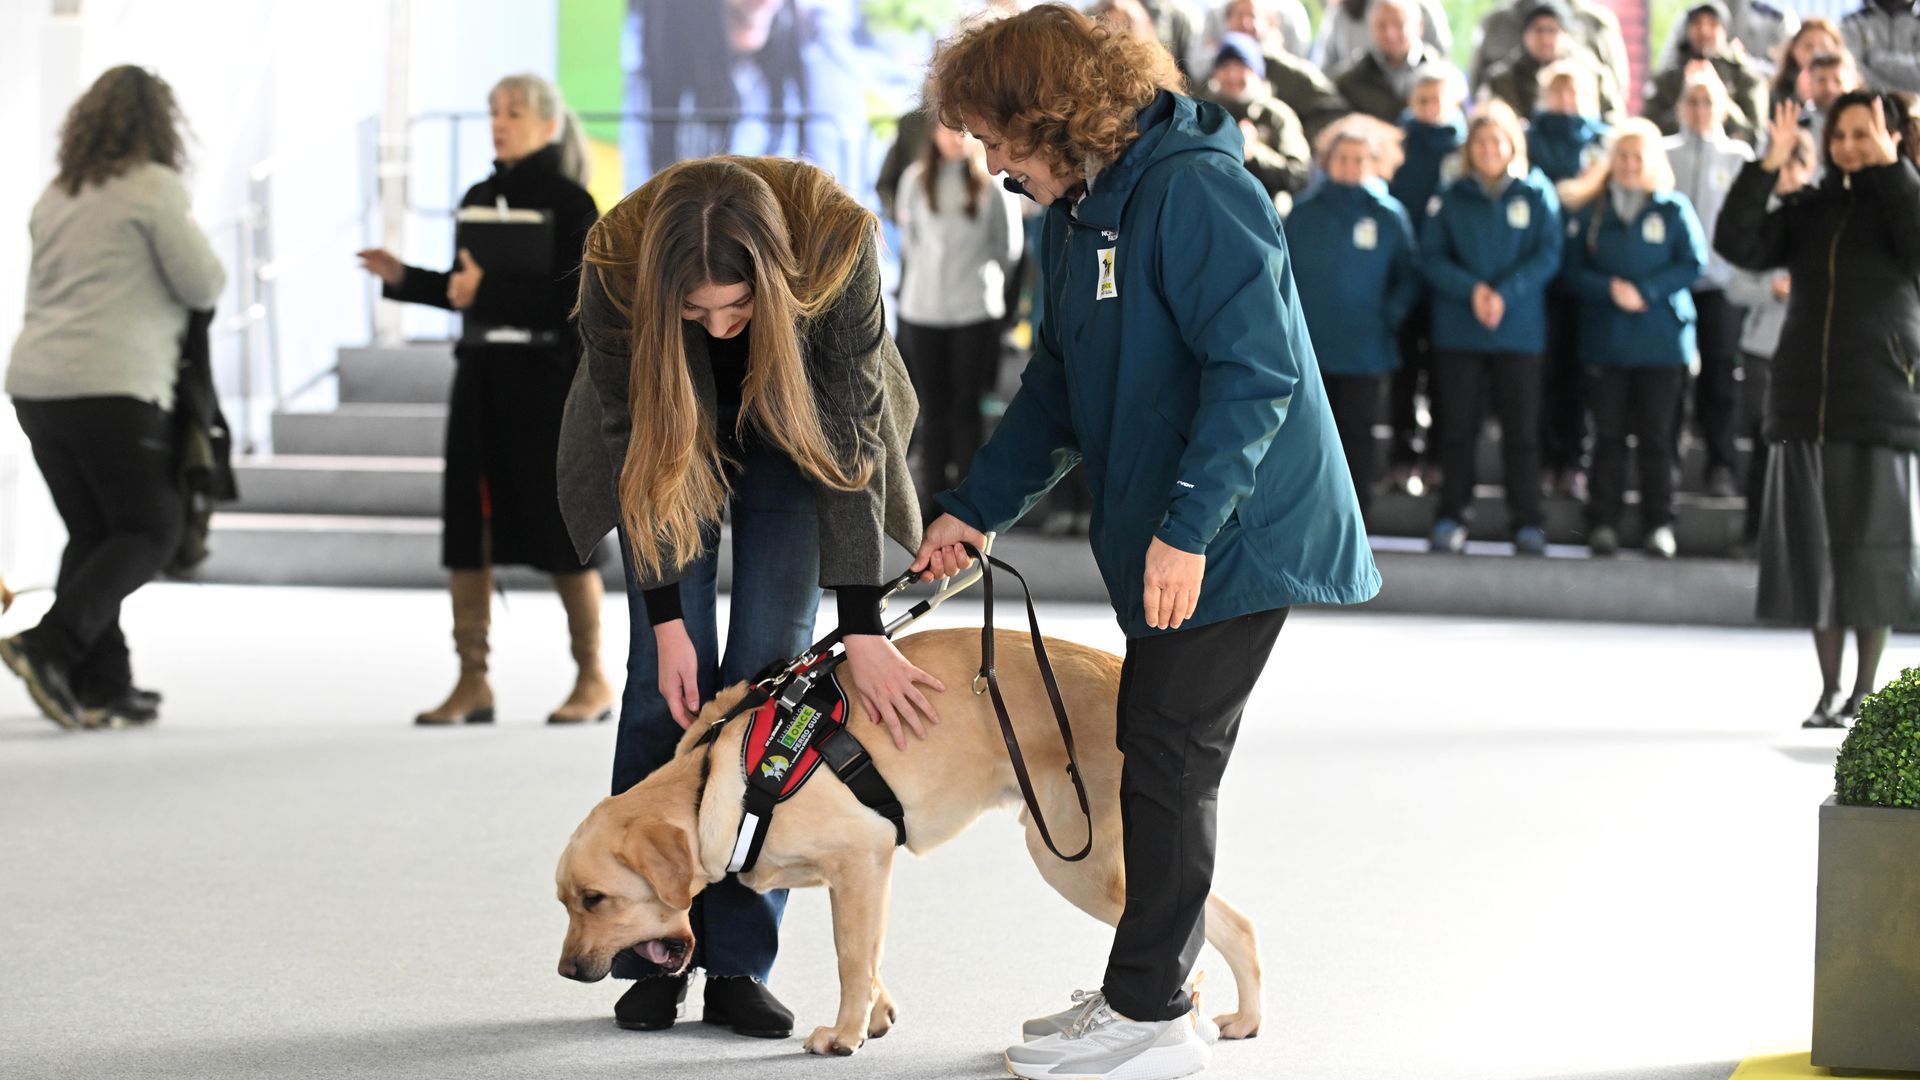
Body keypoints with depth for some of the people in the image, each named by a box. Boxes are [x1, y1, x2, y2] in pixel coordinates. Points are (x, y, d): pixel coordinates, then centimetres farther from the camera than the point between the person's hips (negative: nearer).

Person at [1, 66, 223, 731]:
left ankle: (102, 687, 9)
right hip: (113, 385, -7)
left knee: (91, 533, 13)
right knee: (151, 531, 0)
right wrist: (191, 238, 15)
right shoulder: (153, 187, -5)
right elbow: (203, 286, -6)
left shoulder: (57, 195, 17)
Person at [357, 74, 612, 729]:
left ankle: (593, 680, 13)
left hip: (545, 380, -6)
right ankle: (473, 683, 9)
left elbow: (569, 300, -17)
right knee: (465, 529, 3)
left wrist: (487, 289, -20)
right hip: (481, 375, 6)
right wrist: (403, 279, 7)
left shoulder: (568, 204, -7)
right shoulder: (478, 200, 12)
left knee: (561, 529, 1)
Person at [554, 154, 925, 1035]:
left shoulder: (835, 243, -37)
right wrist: (666, 616, -22)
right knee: (665, 671, -6)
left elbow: (852, 437, -31)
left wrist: (863, 630, -32)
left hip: (795, 422, 0)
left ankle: (738, 963, -3)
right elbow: (636, 441, -22)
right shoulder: (617, 264, -35)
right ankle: (652, 954, 2)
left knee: (770, 664, -7)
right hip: (669, 424, 0)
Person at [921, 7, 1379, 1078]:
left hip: (1234, 534, -9)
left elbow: (1258, 370, -25)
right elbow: (1058, 388, 21)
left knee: (1170, 758, -5)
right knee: (1159, 752, 13)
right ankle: (1150, 984, 22)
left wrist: (1186, 527, -27)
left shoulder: (1193, 189, -20)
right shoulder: (1076, 209, 11)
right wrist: (974, 507, 17)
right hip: (1161, 536, 9)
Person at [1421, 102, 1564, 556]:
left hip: (1519, 329, -1)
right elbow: (1431, 257, 1)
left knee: (1521, 429, 0)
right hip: (1457, 331, 1)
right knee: (1457, 428, 4)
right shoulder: (1452, 198, 6)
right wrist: (1471, 290, -16)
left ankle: (1527, 523, 4)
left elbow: (1547, 257, -3)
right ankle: (1452, 516, 11)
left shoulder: (1536, 195, 3)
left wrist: (1505, 294, -16)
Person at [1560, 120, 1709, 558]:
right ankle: (1603, 522, 6)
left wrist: (1646, 291, -14)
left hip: (1661, 340, -2)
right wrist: (1610, 290, -14)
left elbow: (1693, 265, -4)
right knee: (1608, 435, 3)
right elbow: (1575, 271, 4)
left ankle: (1660, 525, 4)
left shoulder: (1673, 210, 2)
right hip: (1606, 338, 2)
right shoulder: (1592, 213, 8)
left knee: (1656, 436, 0)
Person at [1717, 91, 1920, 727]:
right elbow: (1739, 245, -1)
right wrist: (1768, 166, -8)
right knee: (1814, 548, 3)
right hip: (1804, 403, 4)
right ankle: (1829, 689, 11)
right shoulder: (1811, 213, 11)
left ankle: (1866, 691, 7)